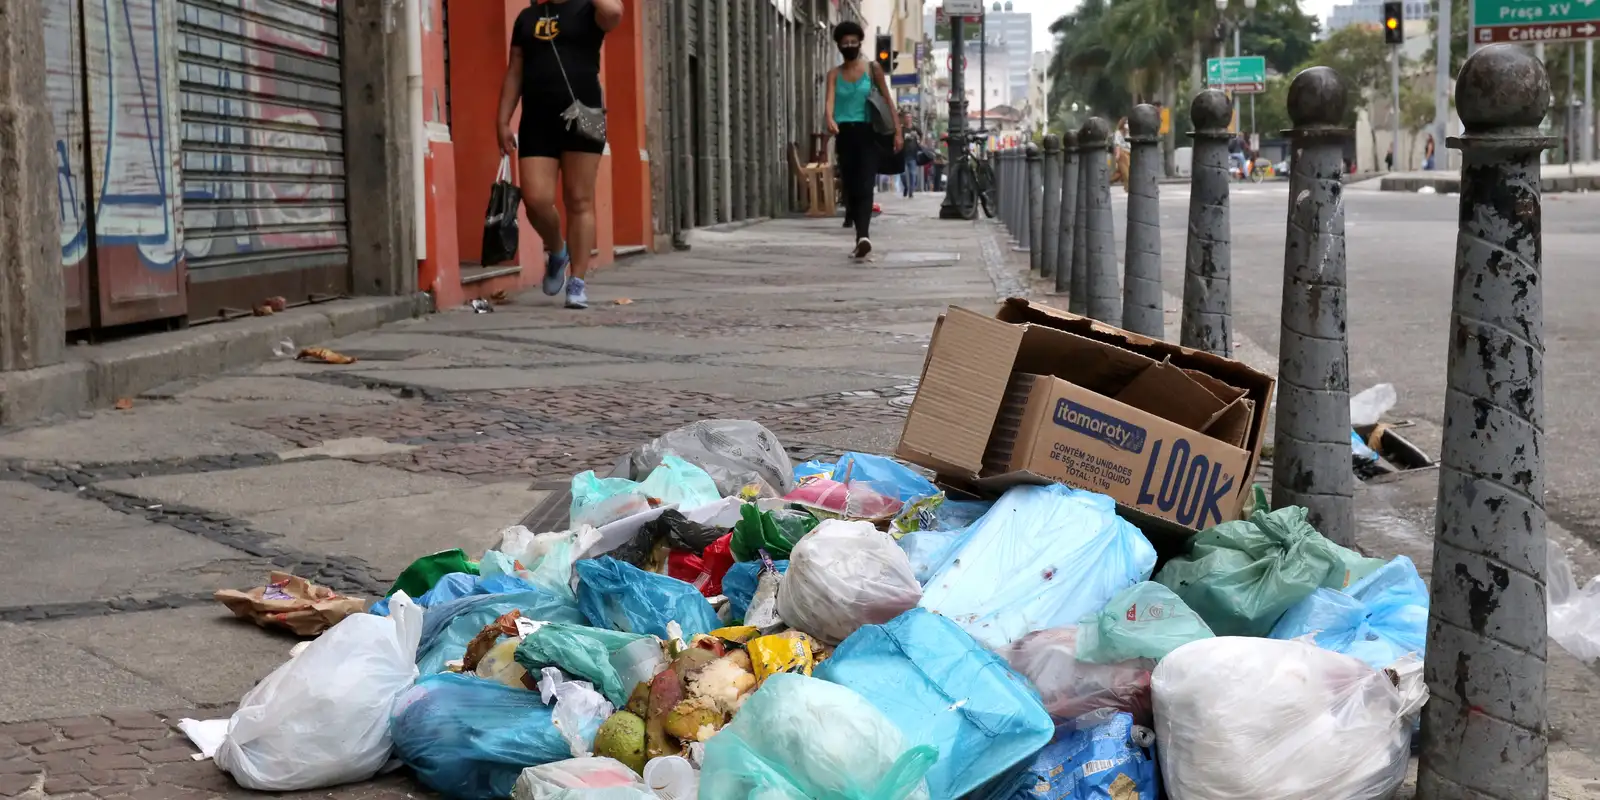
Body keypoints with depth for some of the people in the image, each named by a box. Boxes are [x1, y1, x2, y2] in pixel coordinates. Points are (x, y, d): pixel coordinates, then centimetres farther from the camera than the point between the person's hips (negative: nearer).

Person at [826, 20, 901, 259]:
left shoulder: (872, 68, 5)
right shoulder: (834, 74, 8)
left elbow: (887, 100, 5)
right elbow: (830, 99, -9)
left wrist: (897, 131, -4)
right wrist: (830, 119, -31)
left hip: (867, 133, -3)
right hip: (845, 134, 3)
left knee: (864, 187, -16)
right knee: (850, 187, 5)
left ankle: (863, 237, -30)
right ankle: (860, 237, 14)